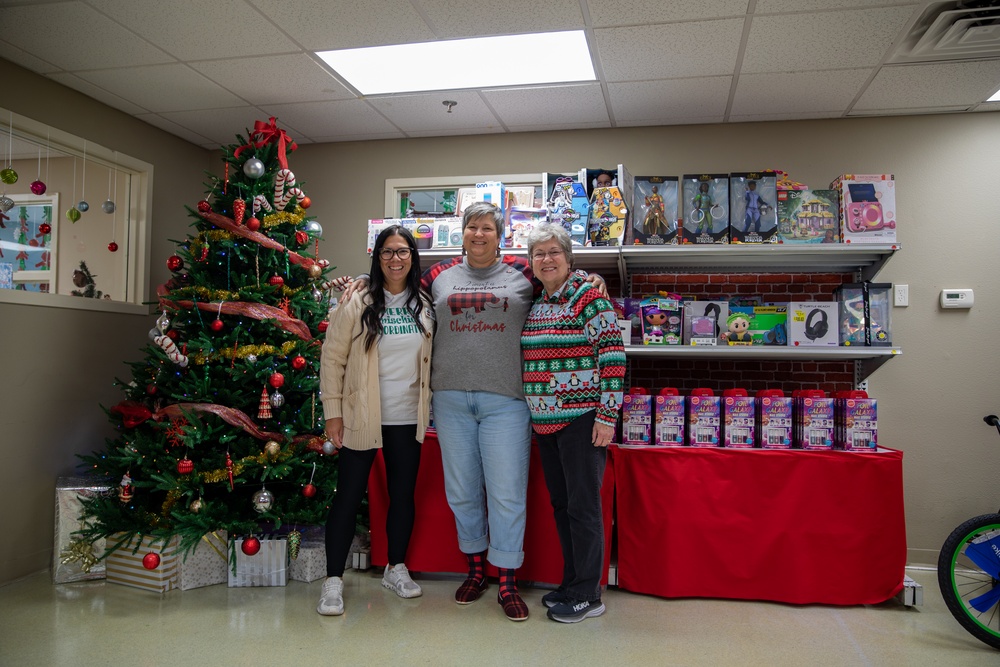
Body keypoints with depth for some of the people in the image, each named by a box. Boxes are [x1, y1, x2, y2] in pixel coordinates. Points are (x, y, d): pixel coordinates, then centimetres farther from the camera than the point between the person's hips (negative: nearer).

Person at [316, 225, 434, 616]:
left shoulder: (424, 307, 5)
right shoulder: (357, 303, -6)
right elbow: (332, 358, -6)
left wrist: (429, 409, 6)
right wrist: (333, 412, -9)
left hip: (407, 419, 4)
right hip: (361, 418, -3)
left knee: (403, 494, 13)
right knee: (349, 496, 3)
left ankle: (396, 568, 31)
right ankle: (333, 580, 15)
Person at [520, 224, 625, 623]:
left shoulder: (587, 297, -9)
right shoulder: (531, 305, 12)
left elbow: (613, 355, -14)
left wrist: (607, 415, -17)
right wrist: (530, 413, 18)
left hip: (581, 418, -7)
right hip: (544, 421, 7)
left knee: (583, 506, 0)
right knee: (560, 505, 14)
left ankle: (588, 595, 13)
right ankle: (571, 584, 28)